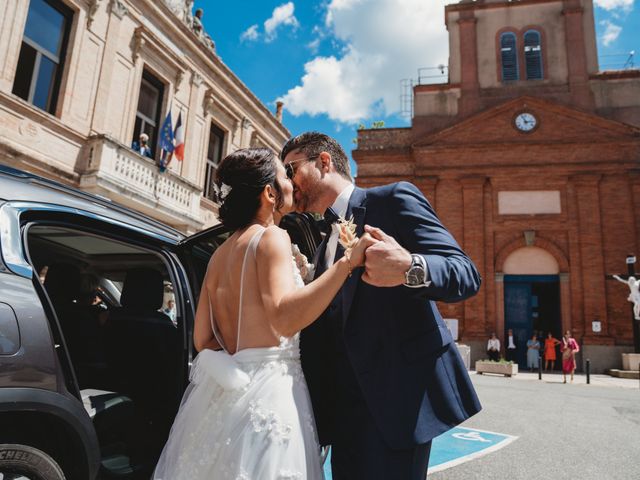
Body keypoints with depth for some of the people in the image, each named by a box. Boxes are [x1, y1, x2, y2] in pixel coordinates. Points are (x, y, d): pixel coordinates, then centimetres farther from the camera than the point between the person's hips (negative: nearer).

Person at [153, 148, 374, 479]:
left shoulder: (220, 254, 11)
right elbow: (285, 318, -28)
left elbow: (202, 339, 9)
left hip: (222, 392, 8)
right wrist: (347, 262, -28)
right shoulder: (271, 237, -12)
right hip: (266, 390, -8)